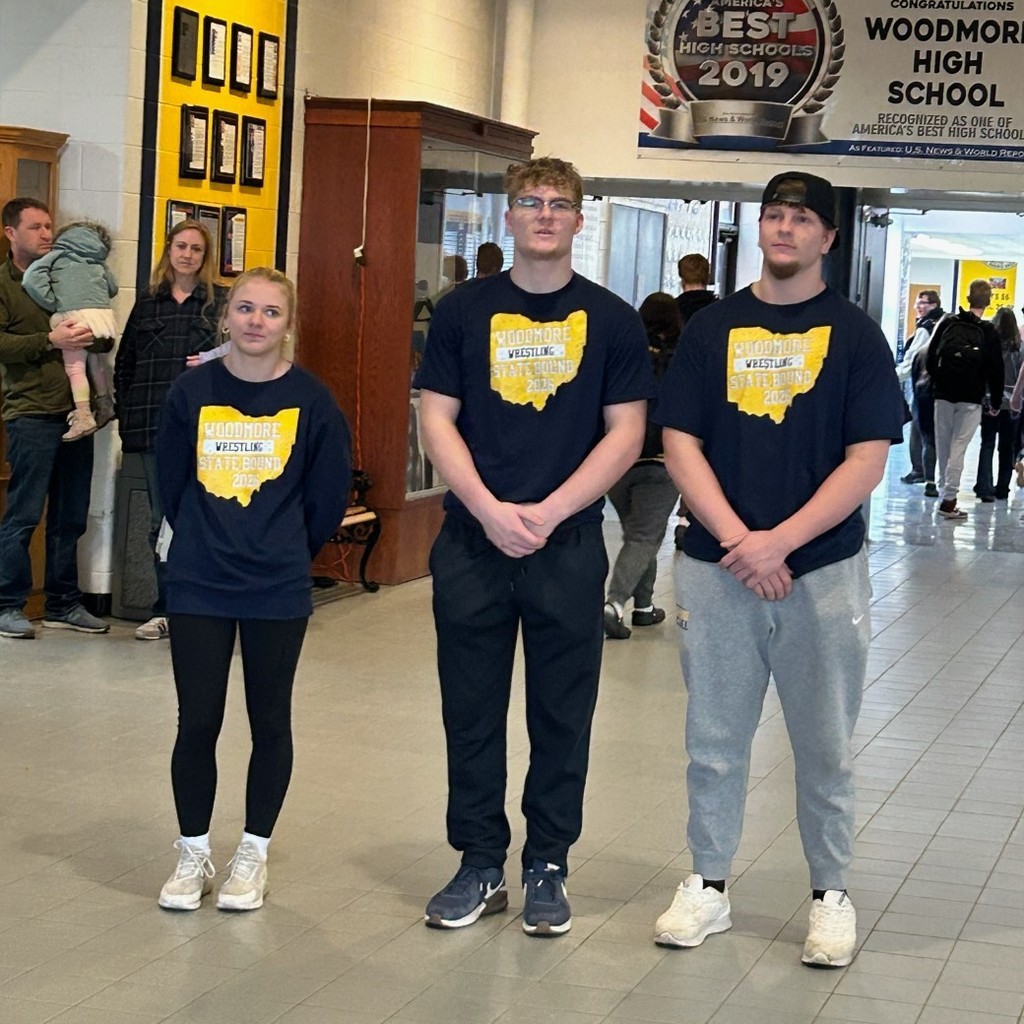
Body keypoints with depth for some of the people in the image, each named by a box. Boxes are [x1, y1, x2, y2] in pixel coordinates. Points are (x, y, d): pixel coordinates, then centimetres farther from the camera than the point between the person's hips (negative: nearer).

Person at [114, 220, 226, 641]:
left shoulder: (221, 301, 3)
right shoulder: (148, 304, 13)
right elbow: (124, 365, 13)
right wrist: (127, 416, 6)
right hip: (155, 427, 4)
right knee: (161, 521, 7)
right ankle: (165, 609, 14)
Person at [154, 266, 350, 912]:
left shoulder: (311, 400, -6)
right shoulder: (192, 393, -3)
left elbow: (329, 495, 1)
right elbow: (172, 483, 6)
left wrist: (288, 553, 7)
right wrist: (205, 543, 9)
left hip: (278, 591, -1)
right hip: (198, 586, 1)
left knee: (270, 722, 10)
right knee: (197, 724, 3)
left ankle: (254, 854, 23)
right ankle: (194, 854, 20)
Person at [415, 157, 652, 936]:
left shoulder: (611, 320, 3)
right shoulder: (465, 310, 5)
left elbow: (625, 434, -1)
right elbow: (437, 420, 1)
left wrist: (547, 513, -12)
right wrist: (491, 511, -12)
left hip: (568, 544, -1)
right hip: (473, 542, 1)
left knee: (562, 716, 6)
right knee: (471, 712, 7)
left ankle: (547, 868, 18)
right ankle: (480, 865, 19)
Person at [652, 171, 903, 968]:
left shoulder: (855, 334, 1)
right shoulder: (712, 329, 6)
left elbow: (867, 461, -6)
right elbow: (680, 444, 1)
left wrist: (780, 541, -16)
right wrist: (738, 541, -13)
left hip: (823, 570, -2)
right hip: (716, 569, 2)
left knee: (825, 748, 7)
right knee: (714, 741, 10)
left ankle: (832, 893, 21)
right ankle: (709, 886, 22)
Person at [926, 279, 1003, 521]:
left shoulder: (947, 323, 1)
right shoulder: (988, 333, -5)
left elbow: (931, 358, 5)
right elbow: (995, 371, -3)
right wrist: (996, 402, 7)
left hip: (943, 394, 3)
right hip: (970, 400, -3)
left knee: (943, 446, 13)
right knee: (959, 447, -4)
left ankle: (944, 490, 22)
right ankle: (948, 500, -10)